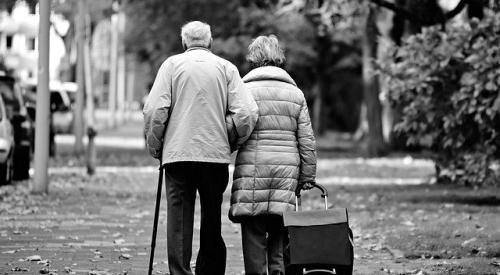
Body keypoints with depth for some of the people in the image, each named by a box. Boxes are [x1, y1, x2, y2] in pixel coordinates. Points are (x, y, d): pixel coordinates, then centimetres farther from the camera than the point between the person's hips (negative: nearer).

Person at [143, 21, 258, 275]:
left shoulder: (172, 64, 5)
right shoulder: (226, 68, 7)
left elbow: (154, 110, -5)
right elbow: (246, 113, -3)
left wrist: (155, 147, 7)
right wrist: (235, 141, 13)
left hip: (178, 152, -1)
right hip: (216, 154, 1)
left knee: (178, 223, 1)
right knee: (212, 223, 12)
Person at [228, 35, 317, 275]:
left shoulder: (244, 91, 0)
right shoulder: (296, 94, 10)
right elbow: (307, 141, 9)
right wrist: (307, 178, 14)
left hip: (251, 169, -2)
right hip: (287, 172, 2)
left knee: (254, 232, 1)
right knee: (280, 233, 7)